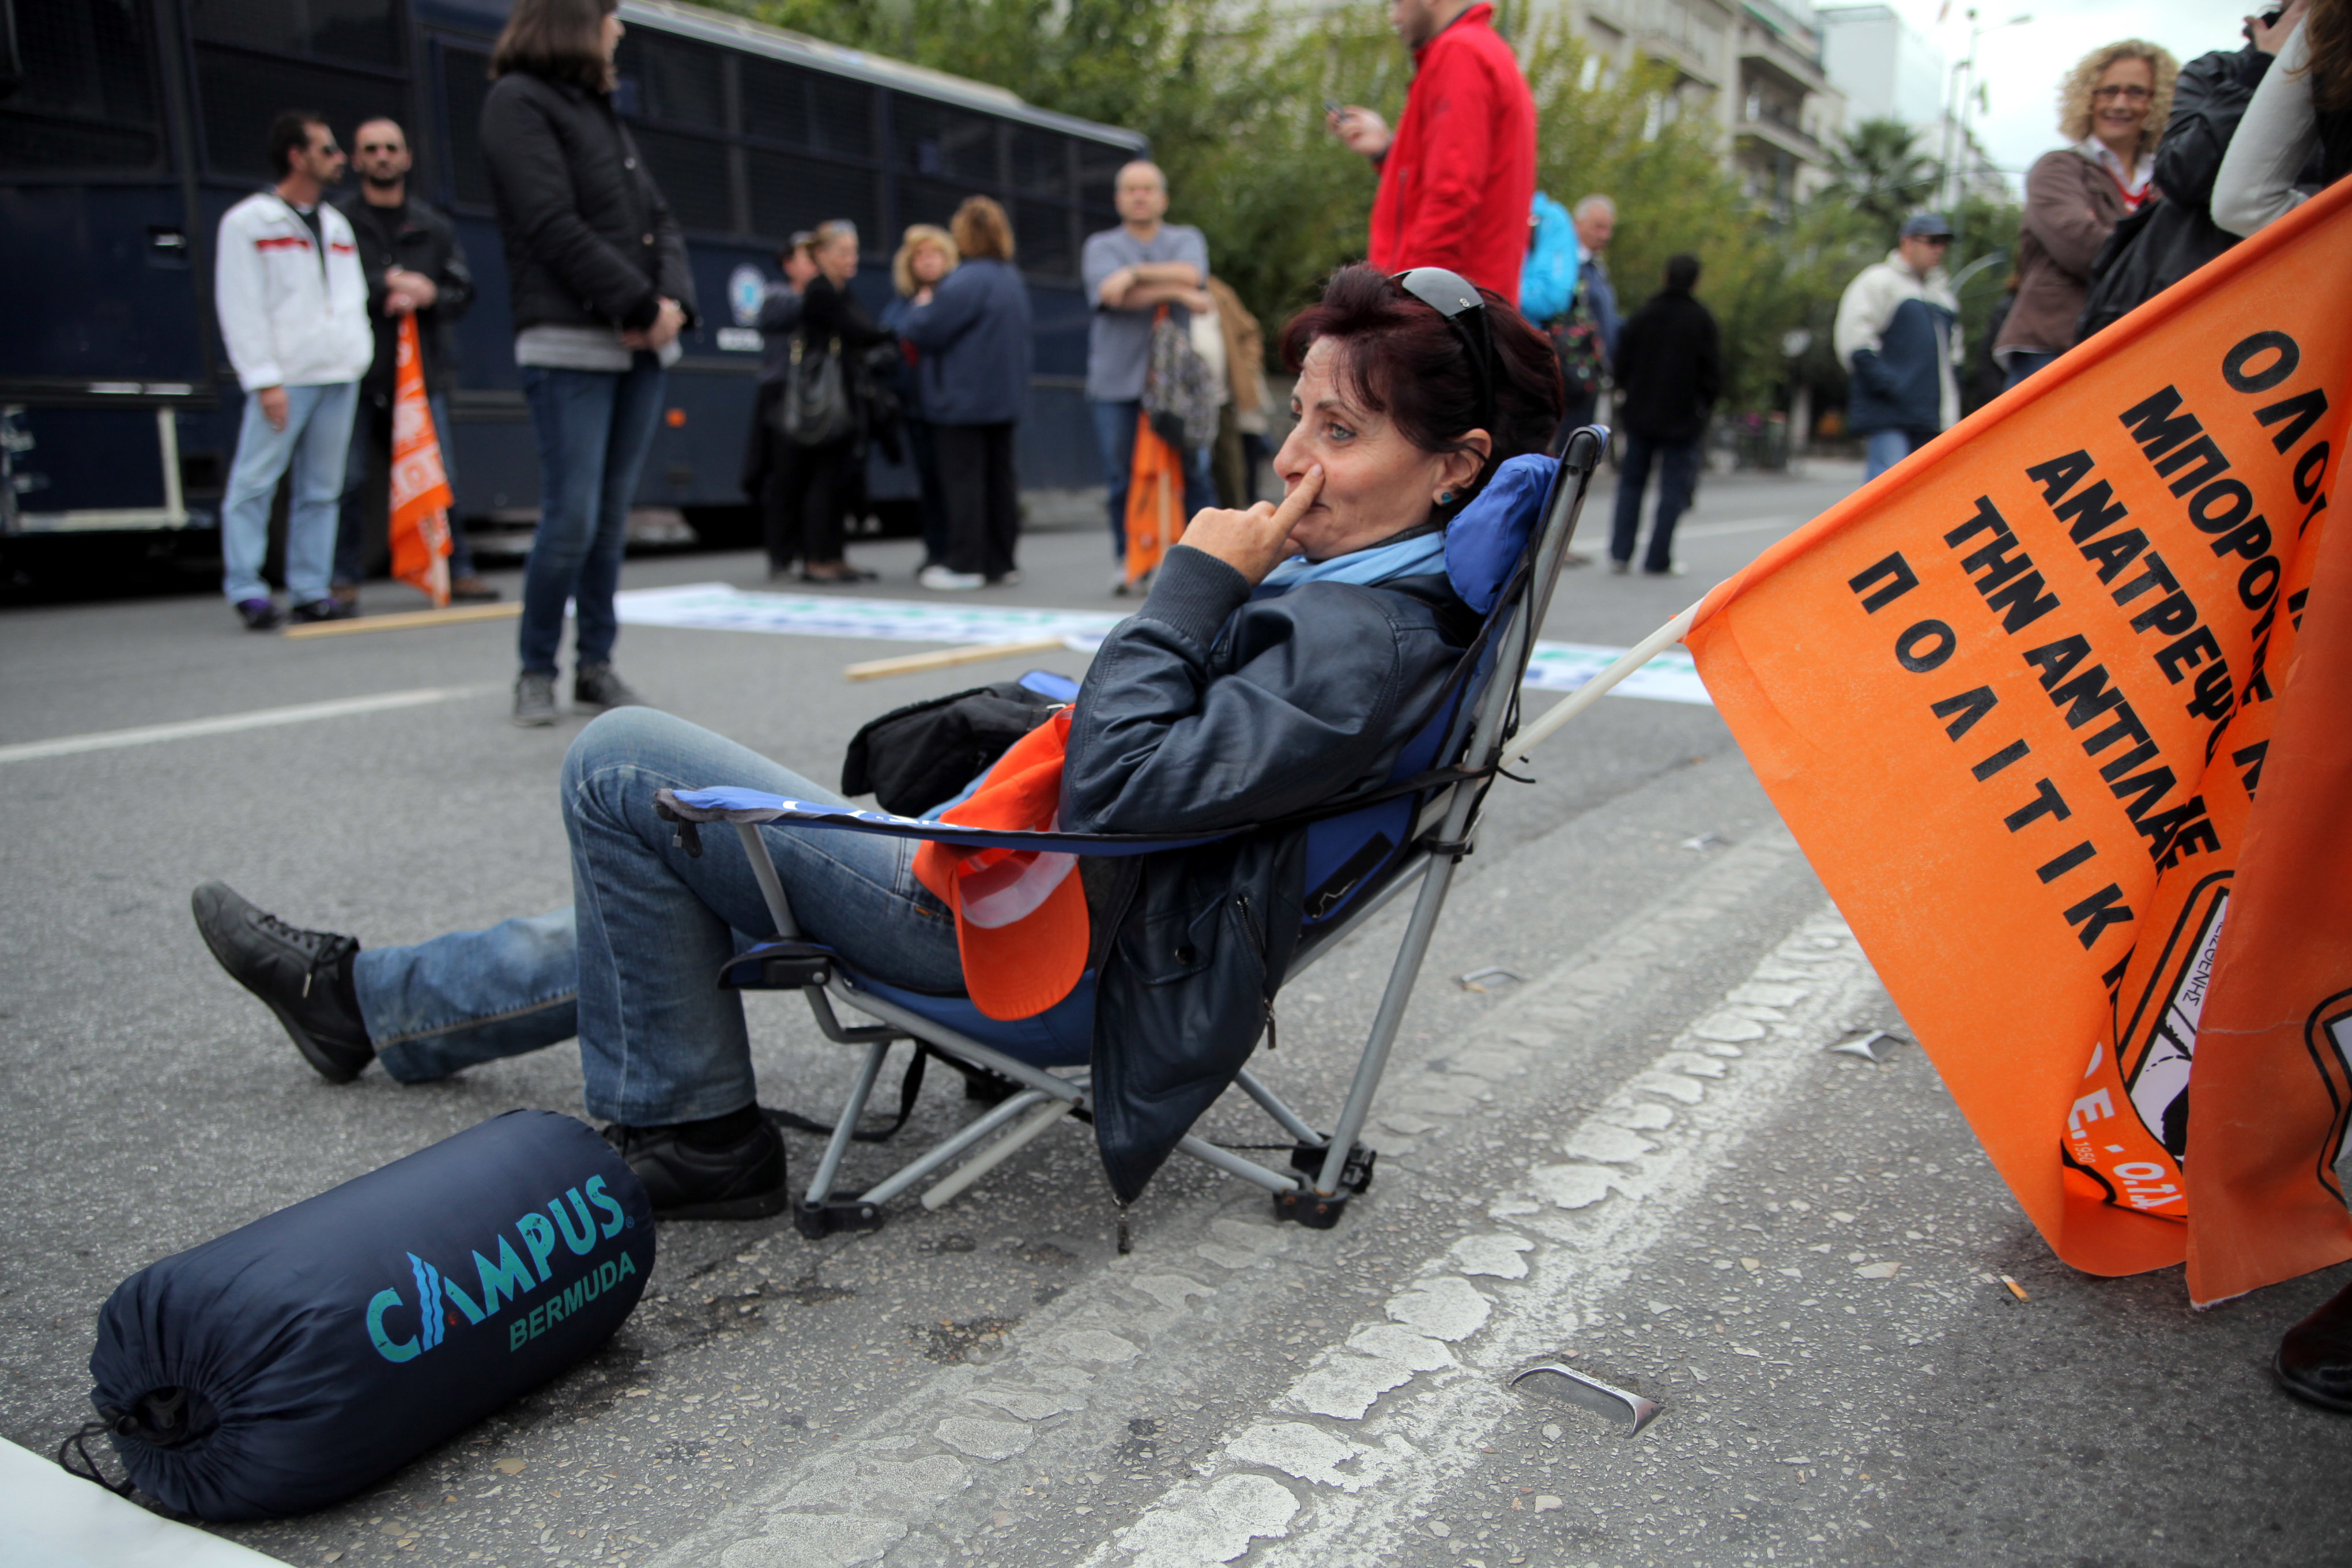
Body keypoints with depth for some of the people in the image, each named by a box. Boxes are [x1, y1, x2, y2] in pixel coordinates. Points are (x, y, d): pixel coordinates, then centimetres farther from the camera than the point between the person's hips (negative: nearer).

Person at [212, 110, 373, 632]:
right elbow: (241, 310, -6)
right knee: (254, 483, -8)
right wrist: (264, 379, -14)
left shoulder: (336, 225, 20)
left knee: (321, 489, 6)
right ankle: (247, 591, -4)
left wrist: (358, 356, 8)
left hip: (340, 374, 6)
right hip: (286, 378, -6)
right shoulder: (248, 221, 0)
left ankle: (310, 590, 10)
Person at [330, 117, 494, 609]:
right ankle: (344, 579, 4)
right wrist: (389, 284, -14)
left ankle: (458, 572, 10)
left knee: (440, 476, 2)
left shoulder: (434, 226, 15)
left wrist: (425, 296, -11)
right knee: (349, 480, -4)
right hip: (357, 371, -3)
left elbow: (463, 290, 9)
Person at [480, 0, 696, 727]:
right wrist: (642, 304, -14)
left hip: (642, 347, 7)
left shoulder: (599, 110, 22)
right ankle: (536, 671, 6)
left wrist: (674, 300, -3)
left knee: (613, 514, 7)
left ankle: (596, 664, 16)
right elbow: (553, 227, -13)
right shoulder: (518, 101, -2)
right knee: (572, 518, -9)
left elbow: (660, 220, 16)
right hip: (571, 346, -7)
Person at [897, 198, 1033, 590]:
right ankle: (1000, 562, 14)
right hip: (1005, 396, 8)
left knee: (963, 479, -3)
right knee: (999, 477, 10)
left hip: (963, 399, -8)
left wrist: (922, 306, 3)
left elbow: (924, 330, -18)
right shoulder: (1013, 279, 11)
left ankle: (966, 565, -2)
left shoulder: (967, 281, -18)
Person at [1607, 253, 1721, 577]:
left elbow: (1622, 360, 4)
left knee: (1631, 481, 13)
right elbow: (1713, 371, -7)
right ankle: (1658, 560, 0)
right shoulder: (1702, 319, -8)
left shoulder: (1644, 314, 1)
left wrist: (1626, 393, 18)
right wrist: (1704, 404, 7)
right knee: (1673, 489, 2)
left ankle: (1620, 553, 9)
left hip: (1640, 413, 3)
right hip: (1683, 417, -3)